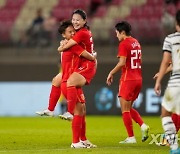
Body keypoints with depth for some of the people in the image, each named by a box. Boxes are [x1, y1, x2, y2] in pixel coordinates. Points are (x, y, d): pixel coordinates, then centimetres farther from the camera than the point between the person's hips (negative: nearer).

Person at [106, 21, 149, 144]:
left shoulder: (124, 44, -12)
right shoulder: (136, 43, 12)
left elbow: (122, 63, -20)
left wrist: (111, 73, -8)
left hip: (128, 79, -8)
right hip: (138, 79, 8)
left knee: (125, 109, 0)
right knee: (129, 108, 19)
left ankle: (131, 137, -1)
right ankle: (143, 125, 0)